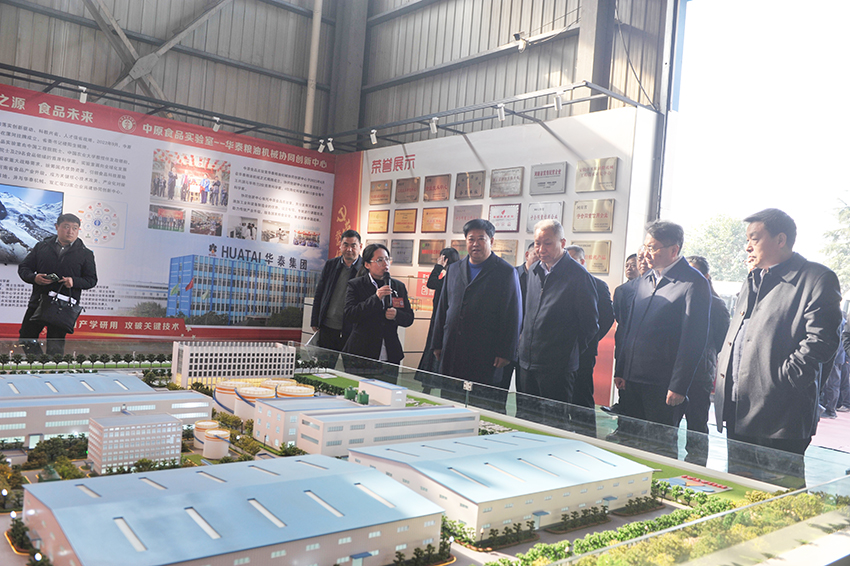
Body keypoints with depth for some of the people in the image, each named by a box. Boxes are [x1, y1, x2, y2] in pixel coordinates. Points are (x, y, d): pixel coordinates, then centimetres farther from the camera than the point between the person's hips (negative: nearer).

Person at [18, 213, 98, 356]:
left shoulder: (85, 254, 5)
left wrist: (74, 281, -15)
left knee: (55, 346, 1)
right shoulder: (42, 246, 9)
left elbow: (91, 280, 4)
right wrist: (34, 278, -10)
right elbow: (23, 268, 12)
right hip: (38, 303, 3)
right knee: (25, 338, 10)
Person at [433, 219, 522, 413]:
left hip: (486, 356, -5)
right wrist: (438, 344, 14)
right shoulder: (454, 269, 14)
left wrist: (505, 352, -10)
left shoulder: (507, 272, -1)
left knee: (485, 406, -3)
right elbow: (442, 308, 18)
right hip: (452, 352, 5)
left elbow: (513, 316, -5)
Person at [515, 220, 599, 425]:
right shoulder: (535, 271, 11)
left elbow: (590, 324, -6)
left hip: (558, 366, -7)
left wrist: (572, 351, -2)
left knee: (554, 424, -1)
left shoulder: (578, 276, -11)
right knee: (524, 422, 12)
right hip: (527, 362, 7)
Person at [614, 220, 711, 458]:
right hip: (633, 380, 7)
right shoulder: (643, 281, 13)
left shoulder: (694, 284, -10)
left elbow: (693, 340, -13)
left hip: (663, 385, -7)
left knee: (661, 447, 2)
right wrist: (620, 370, 15)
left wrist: (679, 387, -15)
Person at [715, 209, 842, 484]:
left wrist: (780, 378, -18)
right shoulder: (752, 280, 20)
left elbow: (821, 341, -16)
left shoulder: (816, 279, -7)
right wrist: (721, 371, 13)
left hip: (779, 420, -8)